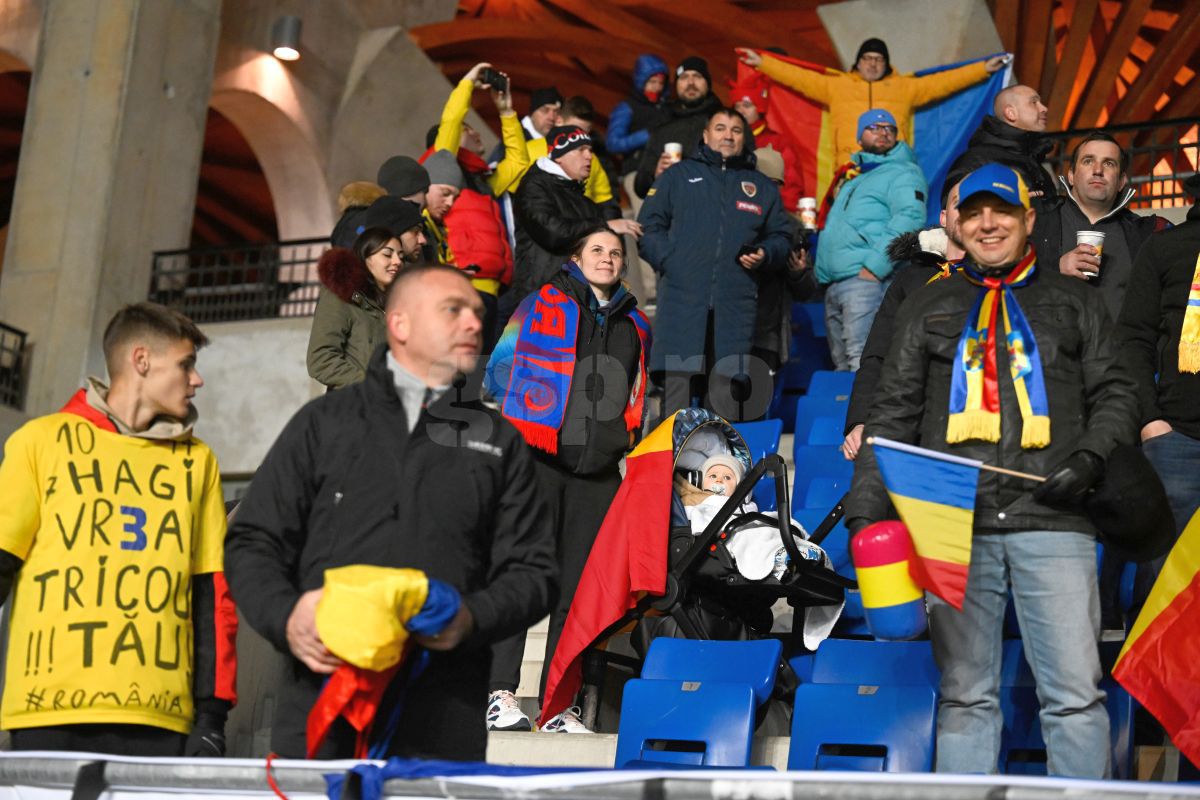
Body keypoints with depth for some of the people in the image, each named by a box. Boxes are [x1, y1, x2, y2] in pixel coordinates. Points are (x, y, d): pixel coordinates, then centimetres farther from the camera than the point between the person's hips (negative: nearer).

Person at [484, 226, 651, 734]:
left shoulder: (635, 326, 21)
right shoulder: (542, 304, 9)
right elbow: (502, 366, 7)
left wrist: (623, 440, 12)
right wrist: (527, 414, -2)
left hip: (598, 469, 4)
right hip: (538, 459, -4)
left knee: (579, 586, 2)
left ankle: (559, 705, 6)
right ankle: (499, 693, -6)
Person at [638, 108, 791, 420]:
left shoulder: (762, 187, 21)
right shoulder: (678, 176, 15)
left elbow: (781, 235, 23)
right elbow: (649, 226, 9)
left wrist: (764, 254, 2)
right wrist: (670, 260, -6)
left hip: (736, 303, 2)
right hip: (681, 298, -2)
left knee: (728, 386, -1)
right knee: (676, 385, -9)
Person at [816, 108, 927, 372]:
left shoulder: (902, 172, 3)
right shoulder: (851, 178, 28)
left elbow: (910, 218, -14)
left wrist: (875, 265, -21)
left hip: (866, 280, -9)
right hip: (834, 285, 9)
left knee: (863, 364, -19)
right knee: (842, 365, 10)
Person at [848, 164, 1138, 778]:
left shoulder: (1072, 302, 18)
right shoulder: (928, 308, 18)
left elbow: (1114, 395, 15)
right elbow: (892, 417, 13)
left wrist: (1091, 457, -5)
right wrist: (864, 510, 2)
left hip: (1053, 522, -1)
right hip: (955, 525, 1)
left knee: (1075, 693, -6)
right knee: (964, 694, 2)